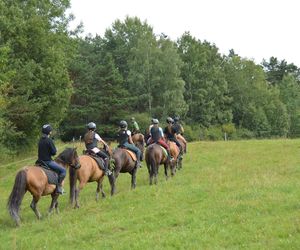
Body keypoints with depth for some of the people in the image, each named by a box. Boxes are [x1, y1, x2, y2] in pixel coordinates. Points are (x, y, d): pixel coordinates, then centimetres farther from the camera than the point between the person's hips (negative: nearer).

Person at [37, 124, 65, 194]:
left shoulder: (41, 140, 9)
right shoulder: (49, 140, -16)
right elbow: (54, 152, -16)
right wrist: (55, 150, 5)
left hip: (41, 160, 9)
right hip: (48, 161, -9)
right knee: (63, 170, -6)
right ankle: (58, 187, -10)